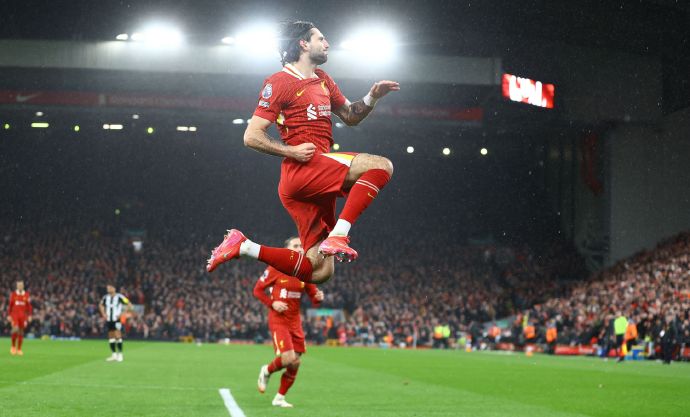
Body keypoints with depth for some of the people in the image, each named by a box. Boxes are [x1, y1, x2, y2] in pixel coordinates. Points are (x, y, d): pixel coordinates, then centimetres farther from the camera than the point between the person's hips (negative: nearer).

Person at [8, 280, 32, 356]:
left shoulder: (26, 295, 4)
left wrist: (29, 315, -1)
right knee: (15, 329, -20)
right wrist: (9, 315, 6)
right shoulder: (13, 294, 3)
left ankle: (19, 349, 13)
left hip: (23, 315, 2)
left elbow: (29, 306, 6)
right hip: (14, 315, -2)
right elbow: (10, 305, 8)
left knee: (21, 332, 5)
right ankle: (13, 346, -2)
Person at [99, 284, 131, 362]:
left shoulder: (119, 297, -10)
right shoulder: (106, 297, 6)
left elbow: (129, 305, -6)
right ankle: (114, 355, 14)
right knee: (111, 337, 7)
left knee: (118, 336, -12)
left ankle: (120, 354, -6)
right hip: (108, 320, 5)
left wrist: (122, 314, -12)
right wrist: (103, 313, 10)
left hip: (117, 320, -5)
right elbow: (101, 305, 26)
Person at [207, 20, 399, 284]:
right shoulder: (280, 82, -2)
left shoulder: (322, 79, 22)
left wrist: (372, 97, 12)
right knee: (381, 166, -24)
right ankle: (338, 235, -30)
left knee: (319, 270, 2)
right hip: (302, 170, -8)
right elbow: (251, 136, -5)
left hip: (319, 182, 8)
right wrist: (291, 151, -17)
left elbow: (350, 116, 31)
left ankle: (243, 247, 7)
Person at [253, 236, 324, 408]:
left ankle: (279, 398, 21)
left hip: (295, 322, 5)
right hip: (278, 321, -5)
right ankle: (266, 371, 13)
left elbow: (313, 295, 10)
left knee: (295, 364, 3)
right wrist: (272, 304, -14)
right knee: (288, 358, -20)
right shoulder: (275, 269, -7)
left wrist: (318, 297, -14)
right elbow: (257, 290, 0)